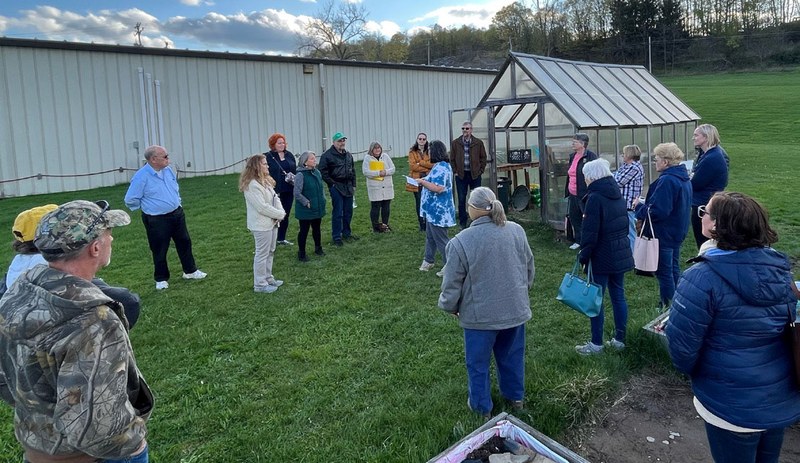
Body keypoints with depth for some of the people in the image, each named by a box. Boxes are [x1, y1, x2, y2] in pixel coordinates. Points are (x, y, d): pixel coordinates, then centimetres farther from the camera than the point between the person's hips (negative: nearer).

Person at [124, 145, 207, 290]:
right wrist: (149, 207, -2)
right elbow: (130, 200, -14)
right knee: (159, 251, 6)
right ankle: (161, 279, 22)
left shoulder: (168, 170, 2)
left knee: (185, 242, 15)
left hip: (177, 214, 6)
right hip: (156, 220, -6)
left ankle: (190, 271, 31)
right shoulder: (141, 177, -19)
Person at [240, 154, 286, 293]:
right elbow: (262, 207, -24)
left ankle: (268, 278, 31)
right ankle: (260, 284, 9)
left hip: (272, 222, 10)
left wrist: (280, 212, -9)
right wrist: (280, 214, -15)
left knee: (270, 252, 18)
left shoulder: (266, 181, 11)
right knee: (262, 254, -1)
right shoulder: (252, 185, -20)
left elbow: (275, 198, 10)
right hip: (261, 225, -9)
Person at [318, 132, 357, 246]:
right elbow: (322, 171, -11)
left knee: (348, 212, 12)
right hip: (336, 187, -7)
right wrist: (331, 183, -12)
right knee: (337, 213, -5)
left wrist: (353, 185, 17)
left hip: (348, 186, 7)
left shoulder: (348, 155, 14)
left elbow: (353, 171, 22)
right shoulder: (327, 155, -9)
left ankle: (346, 233, 25)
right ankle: (336, 237, 1)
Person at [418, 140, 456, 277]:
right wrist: (426, 180, 9)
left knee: (441, 239, -1)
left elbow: (438, 188, -30)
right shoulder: (441, 166, 12)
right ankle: (428, 260, 37)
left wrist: (423, 182, -18)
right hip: (434, 210, 11)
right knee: (430, 236, 22)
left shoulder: (441, 168, -23)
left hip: (438, 211, -11)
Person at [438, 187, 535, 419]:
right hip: (515, 309, 5)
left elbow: (452, 284, -13)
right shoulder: (516, 231, -6)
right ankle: (516, 397, 42)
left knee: (478, 362, 16)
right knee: (512, 356, 24)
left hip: (481, 314, -4)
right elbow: (529, 268, 8)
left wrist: (450, 307, 6)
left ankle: (482, 407, 31)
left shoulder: (460, 241, -21)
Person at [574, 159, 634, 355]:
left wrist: (583, 255, -11)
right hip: (621, 255, 8)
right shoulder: (618, 195, 9)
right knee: (618, 296, 14)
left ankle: (596, 344, 8)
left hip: (602, 258, -8)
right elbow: (625, 224, 16)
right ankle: (620, 339, 23)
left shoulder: (595, 198, -17)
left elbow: (590, 233, -20)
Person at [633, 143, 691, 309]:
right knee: (674, 269, 21)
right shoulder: (684, 179, 7)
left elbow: (657, 211, -28)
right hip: (678, 231, 10)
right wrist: (645, 204, 11)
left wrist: (639, 207, -11)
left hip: (663, 234, -10)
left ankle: (668, 306, 12)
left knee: (664, 272, 2)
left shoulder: (666, 180, -25)